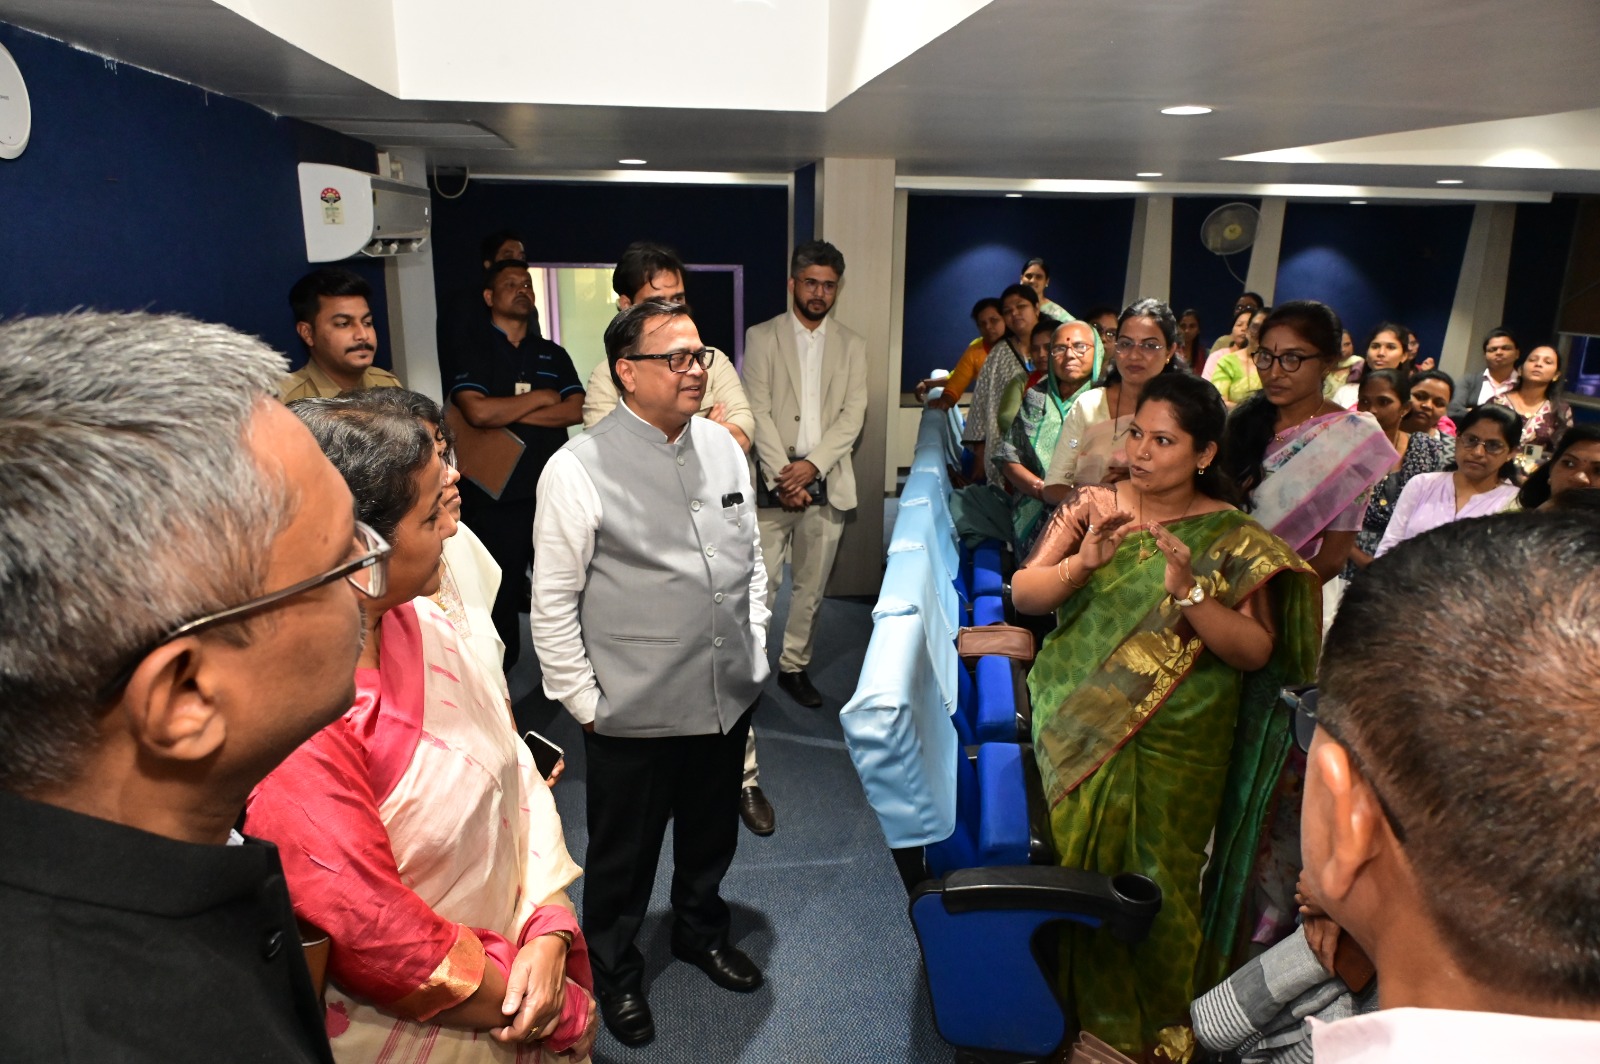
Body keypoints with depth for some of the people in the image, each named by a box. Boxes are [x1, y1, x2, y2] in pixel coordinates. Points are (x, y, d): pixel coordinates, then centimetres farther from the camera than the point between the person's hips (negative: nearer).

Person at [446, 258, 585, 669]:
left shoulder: (553, 354, 13)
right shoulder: (473, 351, 1)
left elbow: (577, 410, -3)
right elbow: (477, 411, -18)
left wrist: (509, 414, -11)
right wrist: (540, 398, -7)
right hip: (496, 494, -3)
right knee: (500, 594, 6)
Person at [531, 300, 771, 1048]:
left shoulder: (722, 446, 2)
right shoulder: (579, 469, -15)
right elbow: (553, 601, -11)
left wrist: (753, 647, 9)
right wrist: (583, 700, -9)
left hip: (728, 697, 5)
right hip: (634, 713, -5)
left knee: (712, 833, 25)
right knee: (625, 854, 16)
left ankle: (701, 930, 53)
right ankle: (612, 969, 43)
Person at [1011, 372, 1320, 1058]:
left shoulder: (1232, 538, -5)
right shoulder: (1093, 505, 1)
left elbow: (1256, 651, -11)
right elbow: (1023, 594, -6)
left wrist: (1189, 591, -25)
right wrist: (1084, 562, -23)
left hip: (1172, 748, -2)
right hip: (1076, 730, 2)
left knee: (1150, 883, 7)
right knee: (1068, 866, 11)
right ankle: (1070, 1008, 35)